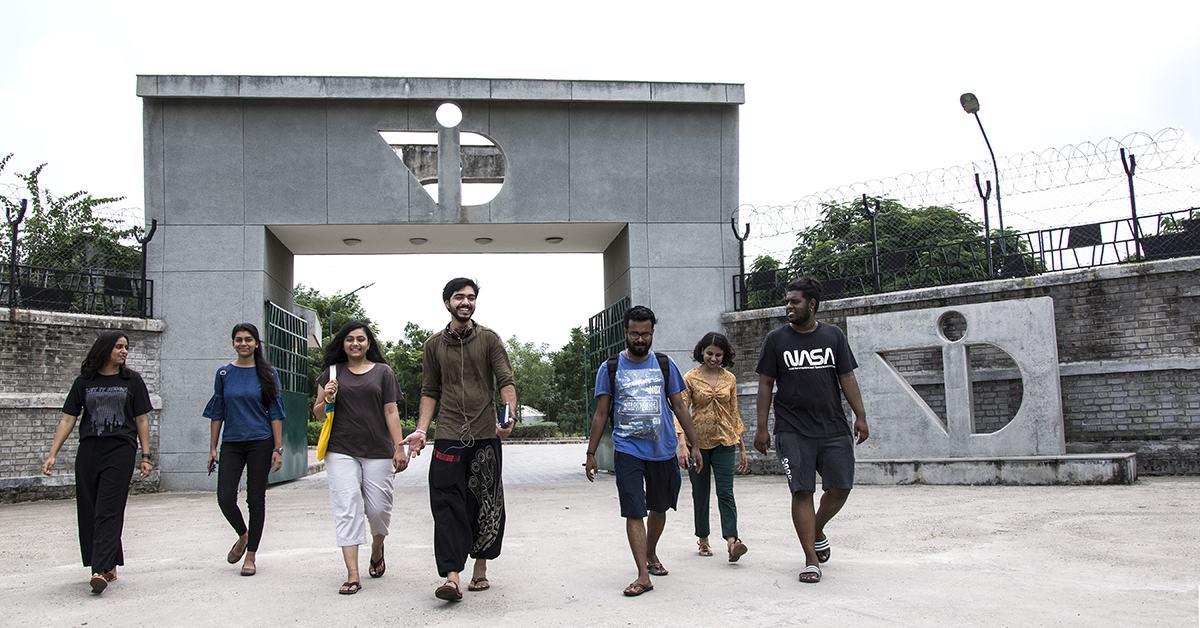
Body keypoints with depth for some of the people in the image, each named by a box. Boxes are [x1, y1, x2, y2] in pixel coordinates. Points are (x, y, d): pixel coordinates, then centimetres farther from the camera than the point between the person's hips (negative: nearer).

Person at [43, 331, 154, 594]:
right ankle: (109, 565, 18)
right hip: (88, 451, 3)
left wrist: (146, 456, 3)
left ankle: (101, 570, -19)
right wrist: (52, 454, 0)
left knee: (109, 511, -12)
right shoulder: (84, 382, 9)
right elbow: (68, 419, 8)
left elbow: (142, 420, 7)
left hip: (121, 449, -3)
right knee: (88, 511, 5)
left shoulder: (132, 380, 6)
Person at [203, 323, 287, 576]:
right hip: (231, 444, 2)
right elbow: (217, 413, 8)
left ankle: (251, 555, 15)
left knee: (256, 499, 3)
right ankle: (242, 535, 24)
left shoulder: (267, 374, 0)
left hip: (260, 443, -2)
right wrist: (212, 448, 4)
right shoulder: (224, 373, 5)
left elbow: (275, 413, 0)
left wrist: (278, 448, -6)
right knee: (225, 498, -6)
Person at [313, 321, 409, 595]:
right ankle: (353, 575, -6)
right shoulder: (331, 372, 10)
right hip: (341, 452, 1)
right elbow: (318, 414, 14)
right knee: (347, 508, -7)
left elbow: (391, 412, 5)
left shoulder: (383, 372, 7)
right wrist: (325, 399, -8)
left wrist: (399, 446, -3)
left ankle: (377, 551, 35)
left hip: (378, 452, 0)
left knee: (378, 508, 2)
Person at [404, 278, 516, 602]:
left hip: (485, 434, -1)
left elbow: (506, 381, -1)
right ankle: (452, 576, -12)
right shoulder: (434, 344, 12)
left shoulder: (489, 340, 6)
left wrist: (509, 415, -19)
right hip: (448, 436, 1)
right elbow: (430, 391, 15)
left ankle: (480, 568, 19)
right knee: (447, 503, -9)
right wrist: (421, 429, 4)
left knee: (485, 504, 5)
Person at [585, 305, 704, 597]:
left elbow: (679, 407, 10)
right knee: (634, 512, -9)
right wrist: (591, 454, 2)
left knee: (659, 507, 16)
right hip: (627, 450, -2)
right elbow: (601, 414, 5)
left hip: (663, 450, 2)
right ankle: (643, 576, -7)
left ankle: (651, 555, 40)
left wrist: (694, 446, 6)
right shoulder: (610, 368, 1)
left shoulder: (664, 364, 5)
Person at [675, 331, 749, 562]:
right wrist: (682, 444, -21)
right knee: (700, 493, 9)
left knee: (725, 492, -9)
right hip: (697, 442, -1)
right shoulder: (690, 378, -3)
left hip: (724, 442, 1)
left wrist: (742, 448, 12)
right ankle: (703, 540, 21)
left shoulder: (729, 379, 7)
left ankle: (732, 541, -19)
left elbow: (734, 414, 13)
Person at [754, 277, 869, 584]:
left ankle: (817, 531, 31)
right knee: (802, 491, -3)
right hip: (793, 432, -2)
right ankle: (811, 559, 6)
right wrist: (762, 427, -1)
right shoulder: (776, 339, 3)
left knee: (841, 487, 2)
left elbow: (847, 378, 9)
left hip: (834, 429, 2)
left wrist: (860, 415, 1)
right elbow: (766, 384, 4)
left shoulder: (833, 336, 7)